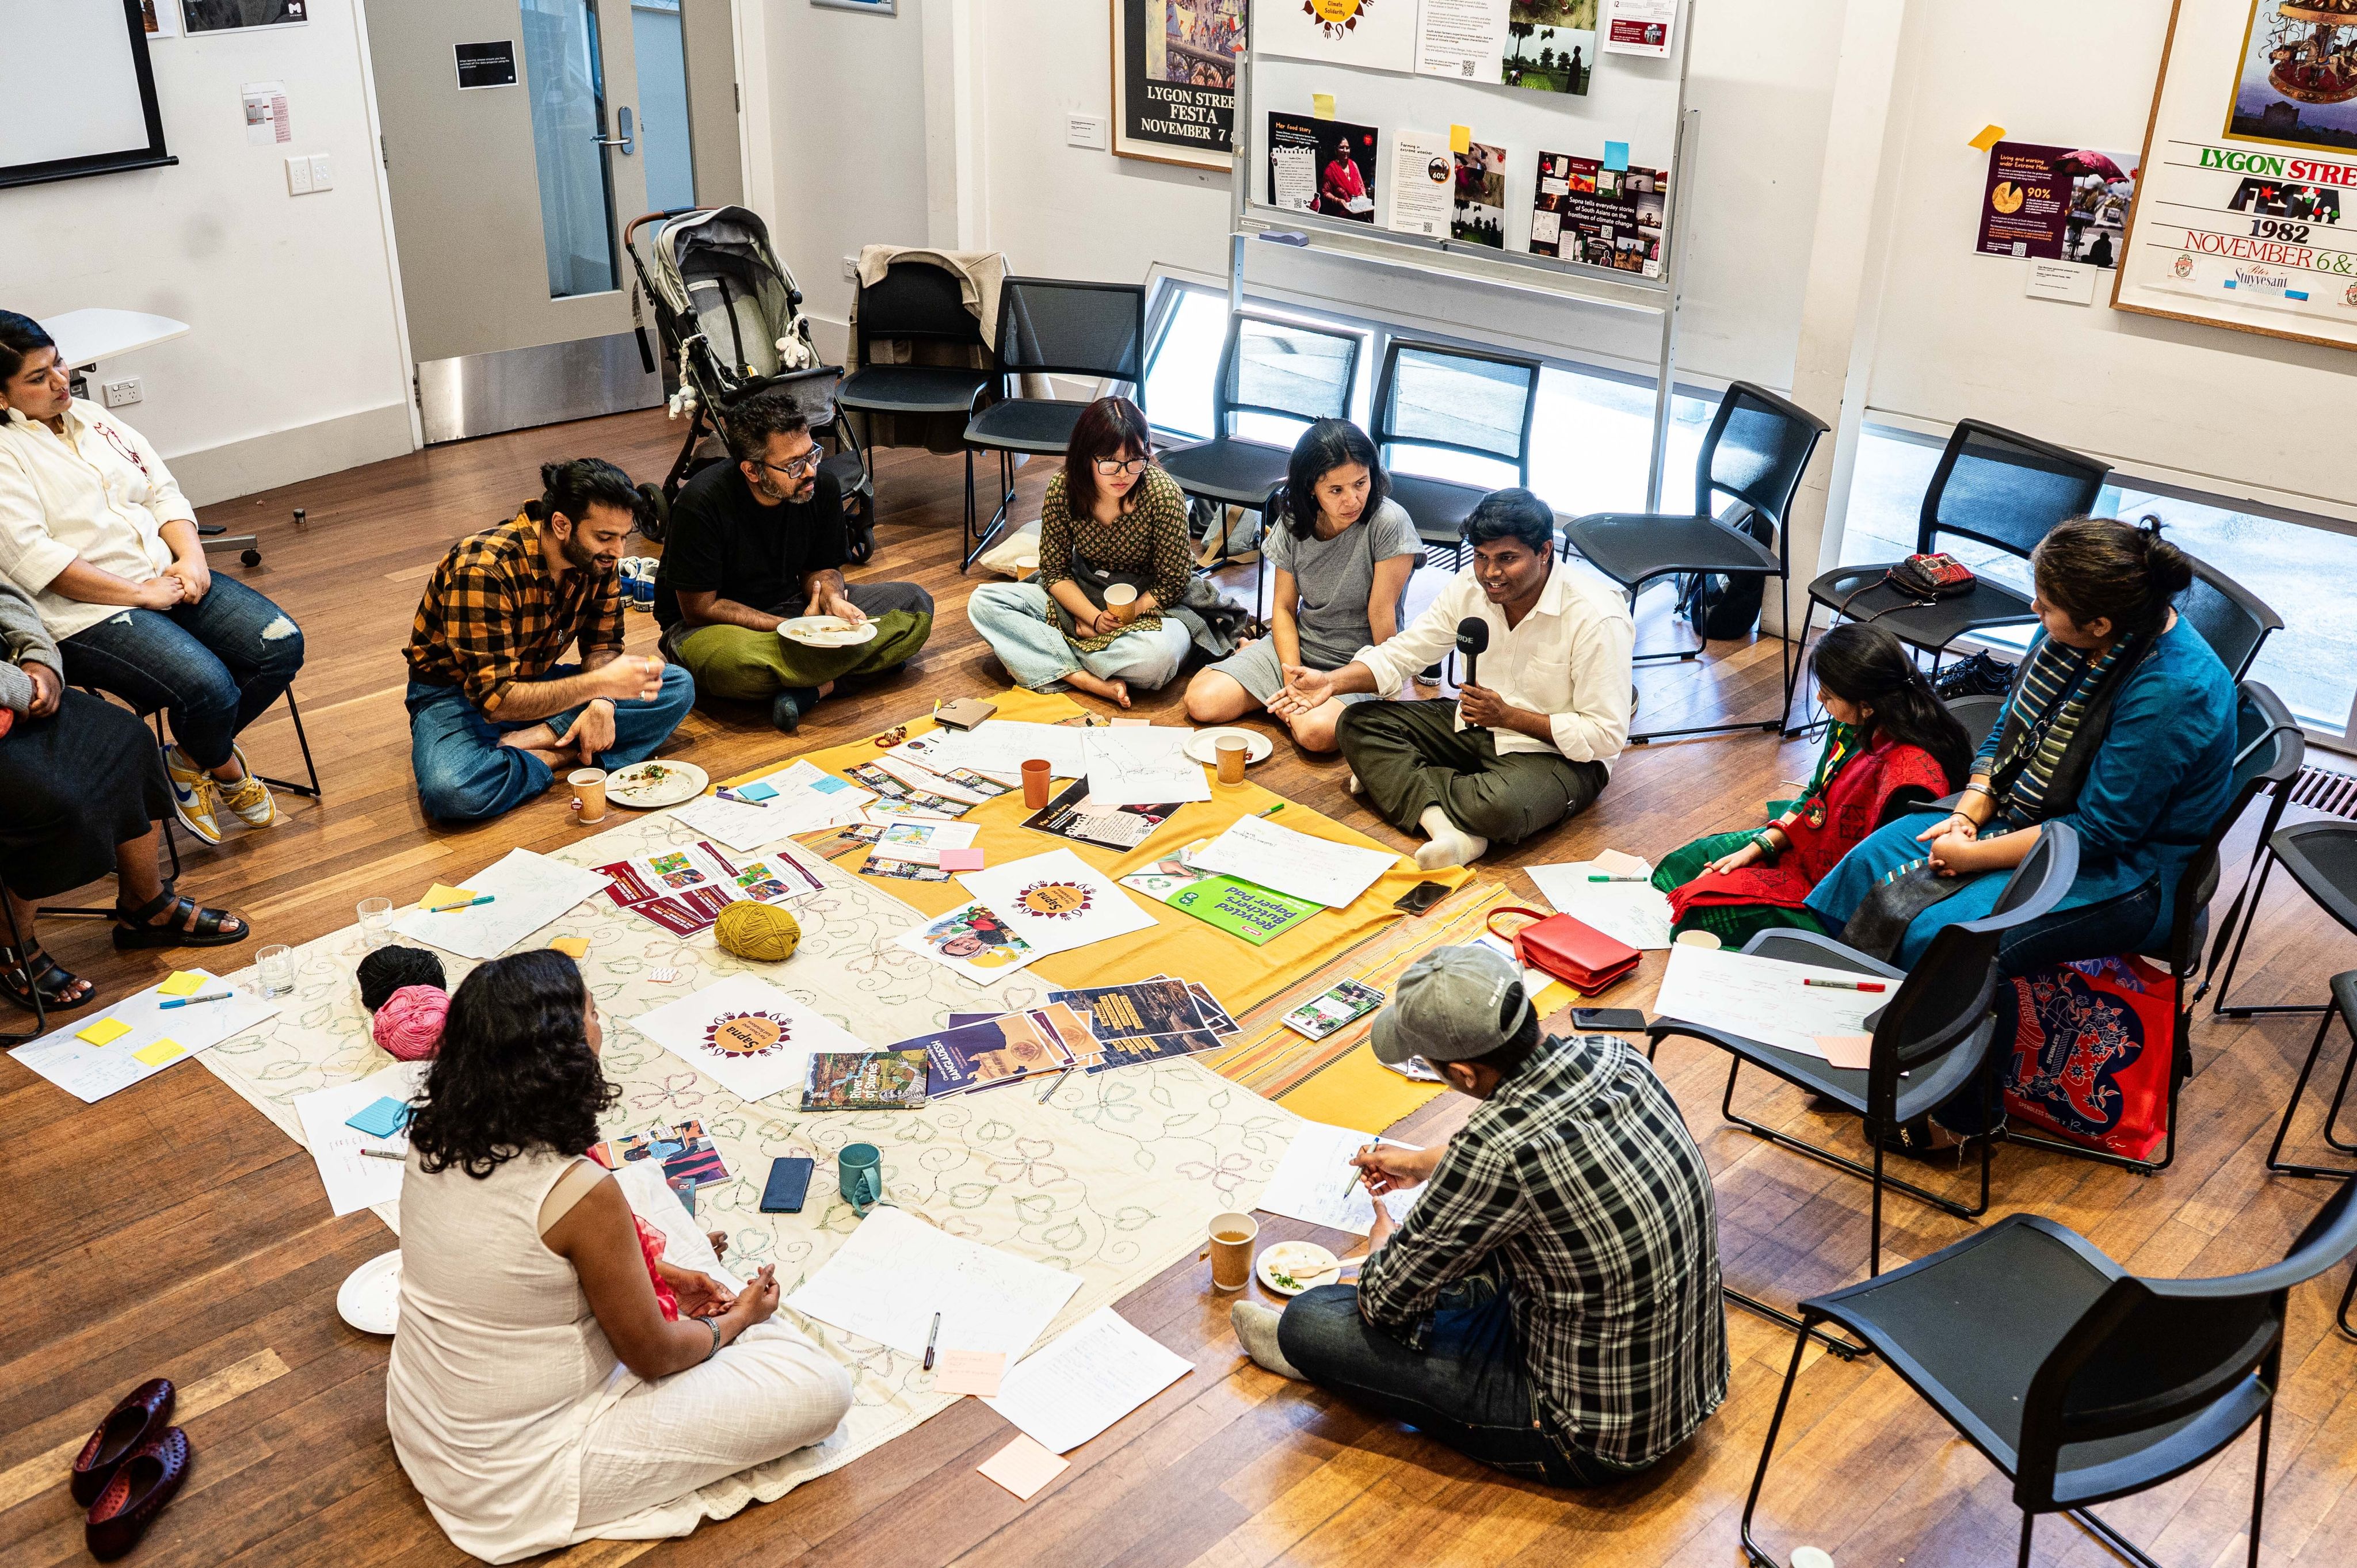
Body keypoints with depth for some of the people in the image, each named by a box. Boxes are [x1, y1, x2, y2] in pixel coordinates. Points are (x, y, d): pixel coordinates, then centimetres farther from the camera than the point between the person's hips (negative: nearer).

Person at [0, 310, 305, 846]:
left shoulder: (90, 417, 15)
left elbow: (163, 491, 16)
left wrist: (191, 557, -5)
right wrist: (141, 594, -16)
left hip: (168, 580, 8)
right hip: (89, 614, -8)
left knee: (281, 645, -10)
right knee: (208, 686, -29)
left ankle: (191, 760, 9)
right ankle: (227, 771, 7)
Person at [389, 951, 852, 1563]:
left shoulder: (434, 1140, -8)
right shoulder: (582, 1195, -30)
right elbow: (653, 1357, -15)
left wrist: (662, 1275, 13)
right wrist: (735, 1320, 6)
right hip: (515, 1486, -8)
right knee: (820, 1391, -9)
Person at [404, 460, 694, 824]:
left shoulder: (599, 559, -12)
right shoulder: (483, 569, -32)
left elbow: (602, 644, 1)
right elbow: (495, 699, -34)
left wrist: (602, 703, -22)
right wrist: (599, 684, -43)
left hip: (535, 682, 7)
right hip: (458, 693, -6)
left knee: (678, 689, -11)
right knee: (450, 790, -40)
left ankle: (533, 740, -18)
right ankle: (560, 756, -15)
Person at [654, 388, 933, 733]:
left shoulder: (821, 487, -9)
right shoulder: (702, 504, -24)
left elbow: (822, 568, 7)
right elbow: (700, 609, -20)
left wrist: (832, 600, -18)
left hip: (792, 608, 6)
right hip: (719, 625, -5)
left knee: (915, 604, -11)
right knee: (732, 665, -44)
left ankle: (810, 685, -25)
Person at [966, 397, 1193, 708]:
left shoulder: (1163, 493, -22)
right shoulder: (1064, 488, -14)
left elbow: (1171, 586, -13)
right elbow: (1055, 572, -5)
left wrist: (1127, 616, -23)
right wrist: (1095, 618, -20)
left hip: (1146, 604, -4)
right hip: (1080, 596, 4)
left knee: (1159, 654, -40)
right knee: (983, 601, -15)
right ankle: (1088, 680, -27)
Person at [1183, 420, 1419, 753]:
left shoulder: (1389, 523, -20)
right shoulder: (1295, 525, -4)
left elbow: (1381, 613, -18)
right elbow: (1284, 607, 1)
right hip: (1299, 646, 4)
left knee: (1316, 731, -36)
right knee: (1201, 701, -13)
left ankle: (1277, 701, -1)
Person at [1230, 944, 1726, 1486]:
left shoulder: (1496, 1157, -33)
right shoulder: (1612, 1055, -11)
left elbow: (1385, 1301, -15)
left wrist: (1383, 1242, 8)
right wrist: (1427, 1163, 23)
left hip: (1598, 1438, -8)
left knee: (1310, 1322, -5)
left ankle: (1317, 1351, 30)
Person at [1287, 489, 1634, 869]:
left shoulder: (1598, 620, -24)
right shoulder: (1471, 587, -6)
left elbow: (1606, 736, -22)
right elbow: (1402, 654, -2)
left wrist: (1508, 716, -27)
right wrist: (1332, 681, -20)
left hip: (1558, 755, -6)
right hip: (1476, 724, 7)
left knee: (1499, 806, -40)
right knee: (1358, 724, -10)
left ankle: (1394, 777, -12)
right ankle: (1442, 822, -29)